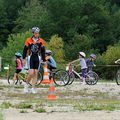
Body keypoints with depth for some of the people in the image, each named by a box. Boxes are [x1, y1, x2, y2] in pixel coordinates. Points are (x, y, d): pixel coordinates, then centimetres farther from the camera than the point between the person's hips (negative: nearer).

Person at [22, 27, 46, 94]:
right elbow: (25, 50, 2)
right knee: (31, 73, -12)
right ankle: (27, 85, 11)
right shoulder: (28, 40, -4)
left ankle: (33, 88, 8)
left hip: (37, 58, 2)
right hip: (31, 57, -2)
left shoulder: (41, 41, 2)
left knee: (35, 73, 2)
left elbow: (43, 51, 7)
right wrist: (24, 59, 0)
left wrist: (44, 60, 5)